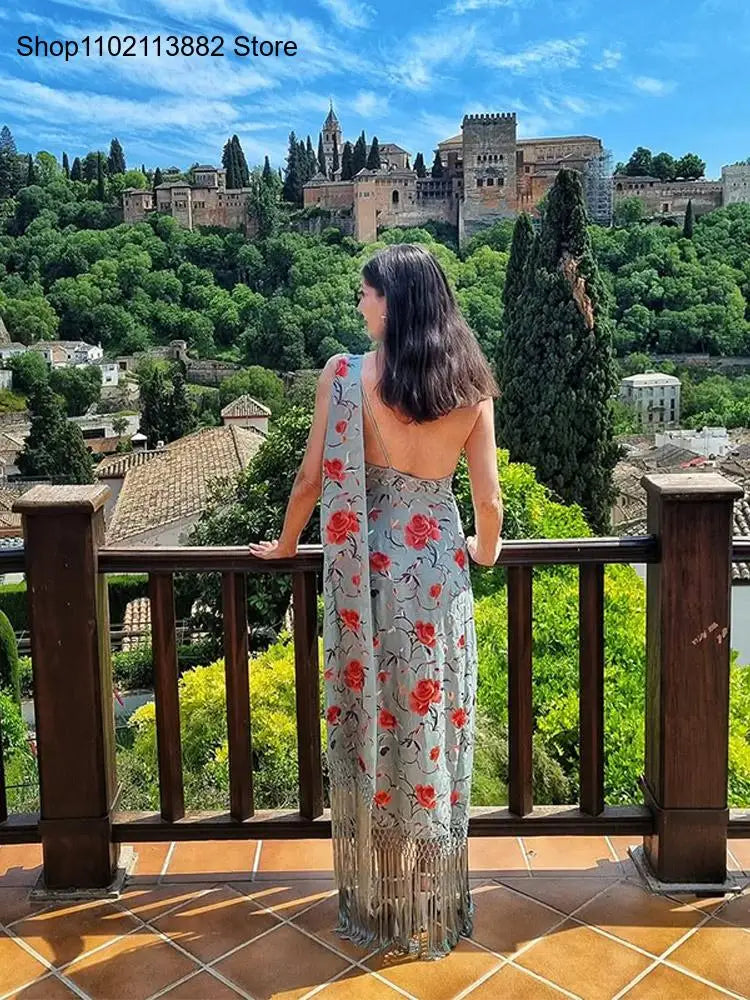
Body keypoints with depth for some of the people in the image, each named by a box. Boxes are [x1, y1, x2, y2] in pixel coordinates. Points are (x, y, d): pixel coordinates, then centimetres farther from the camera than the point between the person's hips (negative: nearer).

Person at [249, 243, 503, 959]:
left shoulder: (345, 374, -10)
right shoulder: (470, 386, -2)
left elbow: (312, 479, -5)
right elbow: (488, 499, 0)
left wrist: (285, 546, 13)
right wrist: (485, 551, 21)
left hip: (367, 573, -2)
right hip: (441, 569, 2)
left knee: (371, 731, 11)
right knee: (434, 729, 13)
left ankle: (377, 907, 27)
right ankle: (438, 909, 28)